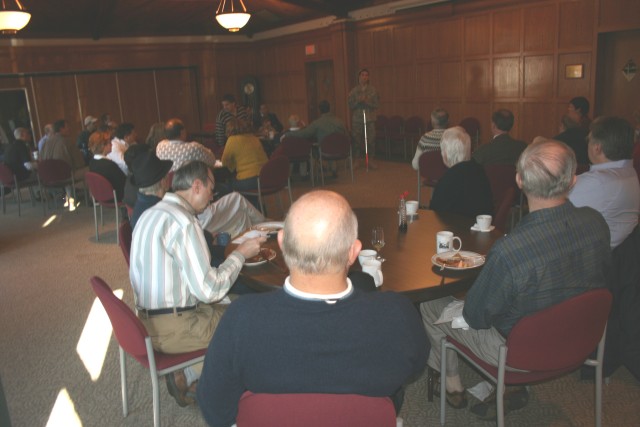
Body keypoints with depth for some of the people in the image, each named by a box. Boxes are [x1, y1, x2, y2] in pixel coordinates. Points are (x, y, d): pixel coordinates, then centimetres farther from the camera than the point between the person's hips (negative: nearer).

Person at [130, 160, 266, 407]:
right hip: (172, 329, -10)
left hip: (147, 319, 10)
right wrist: (241, 253, -10)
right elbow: (209, 290, -22)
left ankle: (186, 377, 12)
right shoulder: (183, 222, -21)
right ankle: (186, 377, 6)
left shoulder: (150, 214, 10)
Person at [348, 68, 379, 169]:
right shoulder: (353, 91, 8)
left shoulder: (373, 90, 6)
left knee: (371, 140, -3)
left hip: (370, 119, 0)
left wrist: (367, 101, -14)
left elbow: (376, 105, 1)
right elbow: (350, 105, 4)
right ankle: (356, 161, 11)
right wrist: (358, 101, -13)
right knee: (357, 141, 1)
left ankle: (371, 160, 6)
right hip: (357, 120, 0)